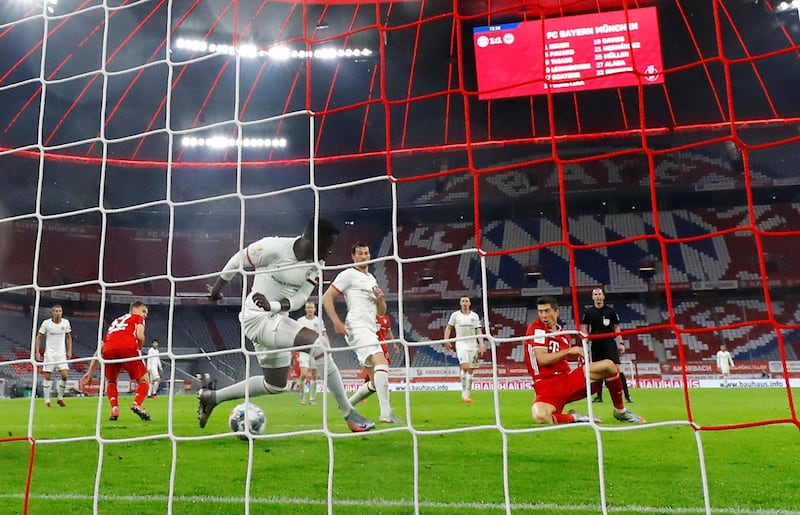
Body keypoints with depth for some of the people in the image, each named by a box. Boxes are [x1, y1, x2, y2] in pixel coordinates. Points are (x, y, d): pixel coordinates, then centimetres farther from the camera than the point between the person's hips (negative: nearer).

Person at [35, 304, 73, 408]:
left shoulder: (66, 322, 1)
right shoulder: (46, 323, -5)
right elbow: (39, 337, 2)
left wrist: (69, 351, 5)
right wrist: (37, 352, -4)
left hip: (62, 353, 2)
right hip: (49, 354, -2)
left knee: (64, 375, -9)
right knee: (48, 377, -1)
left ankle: (60, 398, 7)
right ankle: (47, 400, 8)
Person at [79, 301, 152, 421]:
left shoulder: (115, 322, 39)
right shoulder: (137, 317, 25)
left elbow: (100, 350, 34)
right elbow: (140, 336, 2)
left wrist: (89, 373, 33)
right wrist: (139, 349, 22)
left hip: (109, 350, 4)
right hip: (128, 348, -4)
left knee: (111, 382, 28)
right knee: (143, 381, 12)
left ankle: (114, 408, 5)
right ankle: (136, 404, -15)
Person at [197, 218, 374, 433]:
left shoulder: (316, 265, 0)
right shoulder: (274, 247, -19)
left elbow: (299, 298, -5)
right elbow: (238, 260, -5)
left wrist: (271, 305, -24)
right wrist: (218, 286, 9)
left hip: (277, 319, 9)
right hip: (257, 318, -9)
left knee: (275, 385, 19)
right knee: (318, 344, -25)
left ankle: (212, 397, 33)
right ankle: (348, 413, -18)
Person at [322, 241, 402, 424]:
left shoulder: (372, 279, 24)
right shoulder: (348, 274, 2)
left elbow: (381, 311, 24)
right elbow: (326, 298, -6)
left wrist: (380, 298, 2)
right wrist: (337, 323, -16)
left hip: (370, 331, 9)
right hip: (358, 328, -9)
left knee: (375, 382, 9)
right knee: (381, 363, -27)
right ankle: (386, 413, -34)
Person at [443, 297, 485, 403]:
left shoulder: (475, 316, 7)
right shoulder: (455, 315, 4)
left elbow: (479, 331, 5)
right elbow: (449, 327, 13)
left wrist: (481, 345, -4)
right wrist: (446, 340, 1)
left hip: (473, 345, 3)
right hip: (461, 344, -3)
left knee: (470, 370, 3)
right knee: (464, 367, -20)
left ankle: (467, 395, 10)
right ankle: (464, 393, -16)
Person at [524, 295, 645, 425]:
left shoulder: (563, 334, 15)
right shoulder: (536, 328, -7)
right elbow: (542, 359, -18)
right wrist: (569, 350, -14)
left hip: (568, 380, 6)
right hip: (547, 388, -6)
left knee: (608, 365, -7)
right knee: (540, 416, -41)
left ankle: (620, 411, 10)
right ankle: (574, 418, -11)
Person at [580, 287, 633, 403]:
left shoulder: (610, 311, 3)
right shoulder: (588, 312, 5)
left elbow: (616, 328, 6)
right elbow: (584, 328, 10)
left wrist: (621, 343, -2)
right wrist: (586, 339, -6)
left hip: (610, 342, -2)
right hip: (596, 344, 2)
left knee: (617, 368, -11)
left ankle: (627, 395, -10)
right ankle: (599, 396, 15)